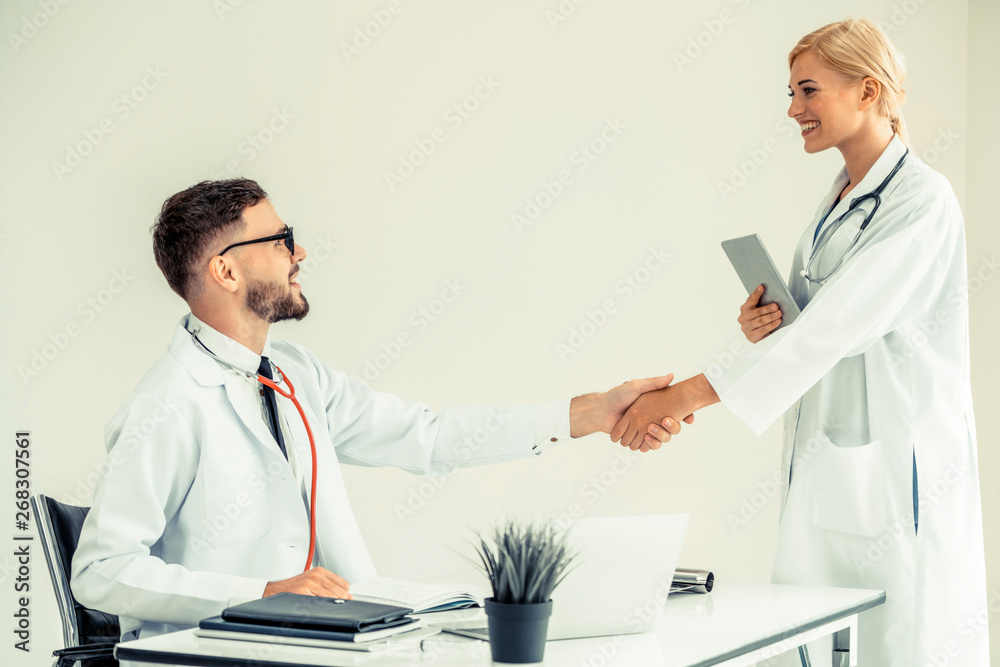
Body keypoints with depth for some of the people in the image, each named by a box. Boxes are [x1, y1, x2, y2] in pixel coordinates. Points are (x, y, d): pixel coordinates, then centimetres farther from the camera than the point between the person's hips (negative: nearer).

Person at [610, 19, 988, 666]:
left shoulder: (922, 200, -12)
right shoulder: (838, 202, 16)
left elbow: (834, 324, -21)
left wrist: (686, 395, -25)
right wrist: (767, 329, -1)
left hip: (898, 475, -8)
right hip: (826, 476, 8)